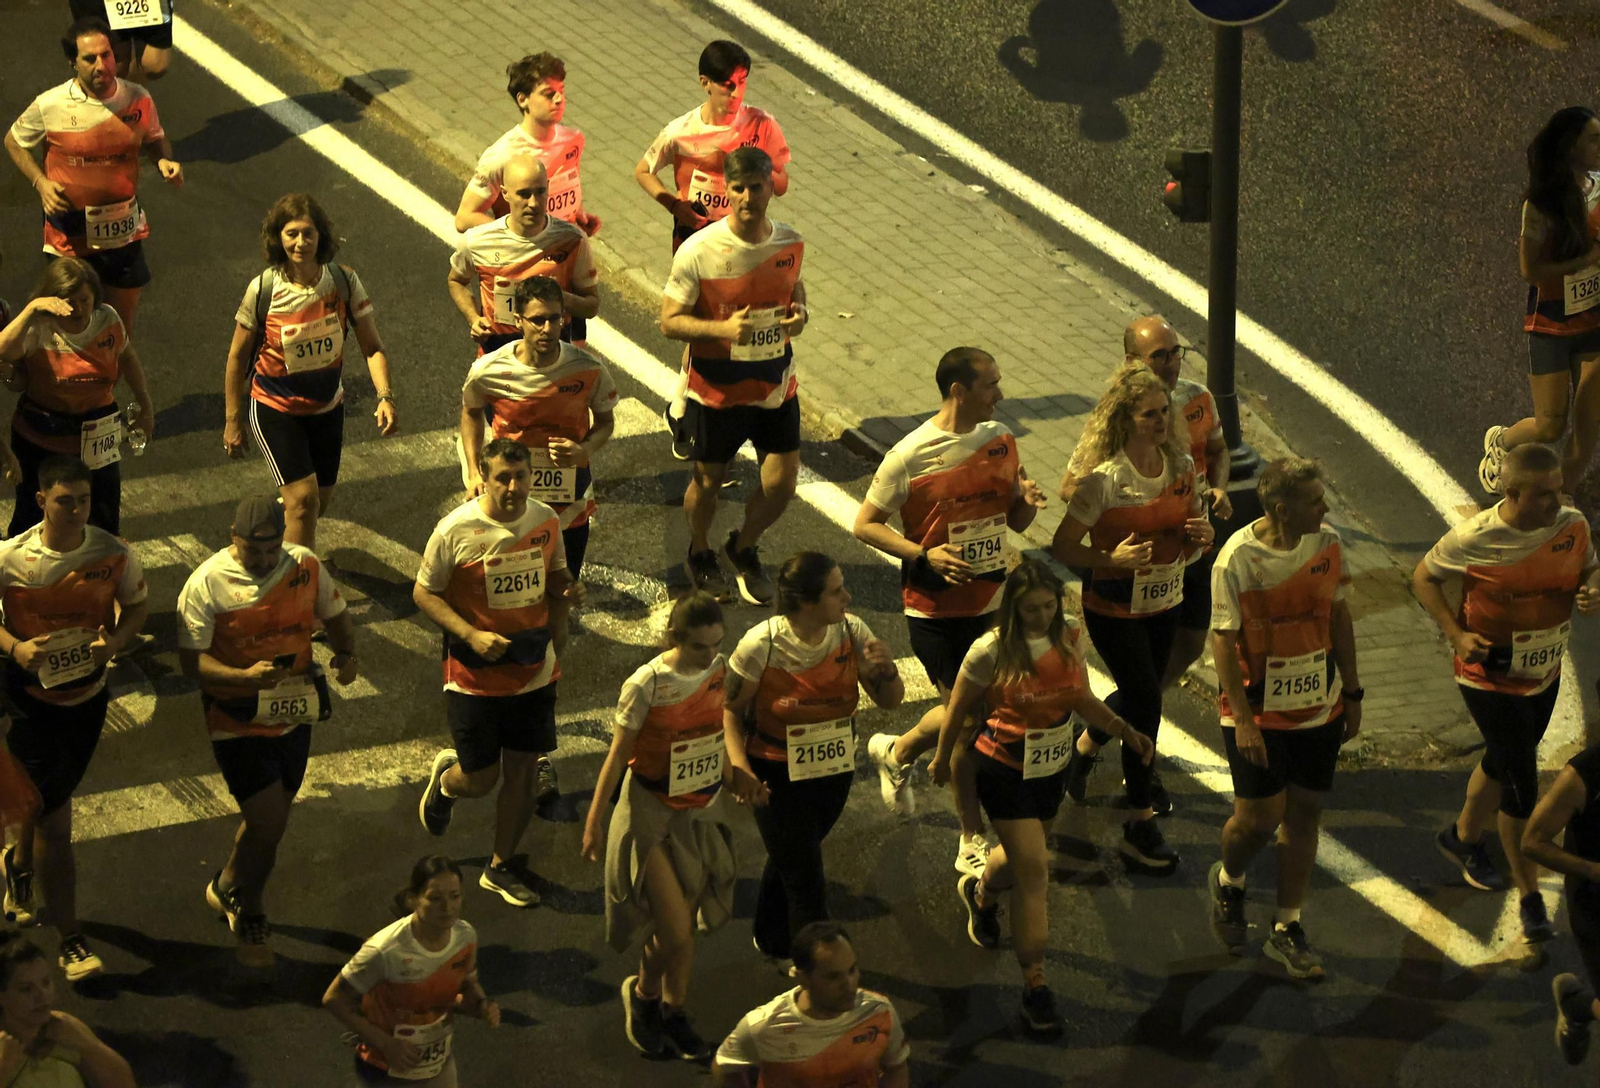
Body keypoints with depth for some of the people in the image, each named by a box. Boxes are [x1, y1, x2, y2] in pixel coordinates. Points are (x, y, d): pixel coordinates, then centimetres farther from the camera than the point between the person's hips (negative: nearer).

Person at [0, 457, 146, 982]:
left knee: (51, 800, 21)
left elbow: (136, 603, 4)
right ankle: (71, 940, 4)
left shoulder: (113, 554, -12)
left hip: (88, 695, 3)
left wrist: (116, 639, -16)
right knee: (55, 819, -4)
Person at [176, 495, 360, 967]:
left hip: (292, 714, 5)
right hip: (237, 720, -5)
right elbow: (191, 660, -17)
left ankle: (228, 889, 40)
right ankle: (247, 909, 16)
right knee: (268, 821, -10)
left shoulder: (305, 565, -4)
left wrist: (347, 653, -8)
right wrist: (245, 676, -32)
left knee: (270, 818, 16)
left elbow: (333, 612, 13)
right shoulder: (207, 583, -18)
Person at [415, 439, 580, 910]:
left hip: (535, 672, 4)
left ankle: (501, 866, 29)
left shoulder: (546, 521, -3)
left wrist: (567, 590, -9)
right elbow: (424, 593, -10)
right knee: (479, 780, 3)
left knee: (524, 773, 10)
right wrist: (471, 635, -23)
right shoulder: (456, 530, -18)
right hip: (476, 676, -4)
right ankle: (446, 777, 41)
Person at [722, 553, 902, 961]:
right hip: (778, 775, -5)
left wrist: (887, 670, -28)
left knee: (789, 857, 27)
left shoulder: (851, 632, -14)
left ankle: (772, 943, 50)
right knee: (806, 881, 0)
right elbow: (730, 709, -14)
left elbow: (889, 700, -6)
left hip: (834, 770, 5)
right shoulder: (761, 645, -25)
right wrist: (740, 768, -27)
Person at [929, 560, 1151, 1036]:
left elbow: (1082, 699, 3)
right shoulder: (992, 651, -22)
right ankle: (1034, 984, 0)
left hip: (1052, 767, 6)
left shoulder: (1067, 634, -7)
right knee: (1034, 871, -9)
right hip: (1005, 770, -6)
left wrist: (1124, 730, -10)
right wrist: (943, 759, 4)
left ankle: (981, 893, 60)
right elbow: (959, 709, -8)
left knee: (1024, 855, 25)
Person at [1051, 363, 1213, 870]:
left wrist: (1201, 533, -13)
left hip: (1164, 602, 6)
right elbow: (1062, 547, -17)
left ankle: (1084, 747, 53)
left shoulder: (1180, 464, -4)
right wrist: (1112, 558, -32)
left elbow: (1191, 527, 10)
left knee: (1139, 693, 20)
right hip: (1114, 607, -6)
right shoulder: (1104, 478, -22)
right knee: (1146, 700, -9)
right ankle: (1140, 824, 3)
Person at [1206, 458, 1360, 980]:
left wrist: (1352, 692, 10)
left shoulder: (1328, 543, -6)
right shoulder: (1237, 559, -20)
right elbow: (1224, 640, -14)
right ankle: (1227, 882, 35)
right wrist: (1242, 718, -17)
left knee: (1304, 813, 8)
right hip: (1259, 713, -4)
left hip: (1319, 707, 4)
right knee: (1259, 816, 2)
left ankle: (1287, 928, 21)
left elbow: (1339, 615, 7)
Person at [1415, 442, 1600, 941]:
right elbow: (1424, 577, -8)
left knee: (1504, 764, 26)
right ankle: (1529, 897, 10)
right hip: (1491, 678, -6)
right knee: (1522, 787, -4)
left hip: (1545, 673, 6)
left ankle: (1464, 836, 53)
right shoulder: (1474, 539, -24)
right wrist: (1457, 634, -19)